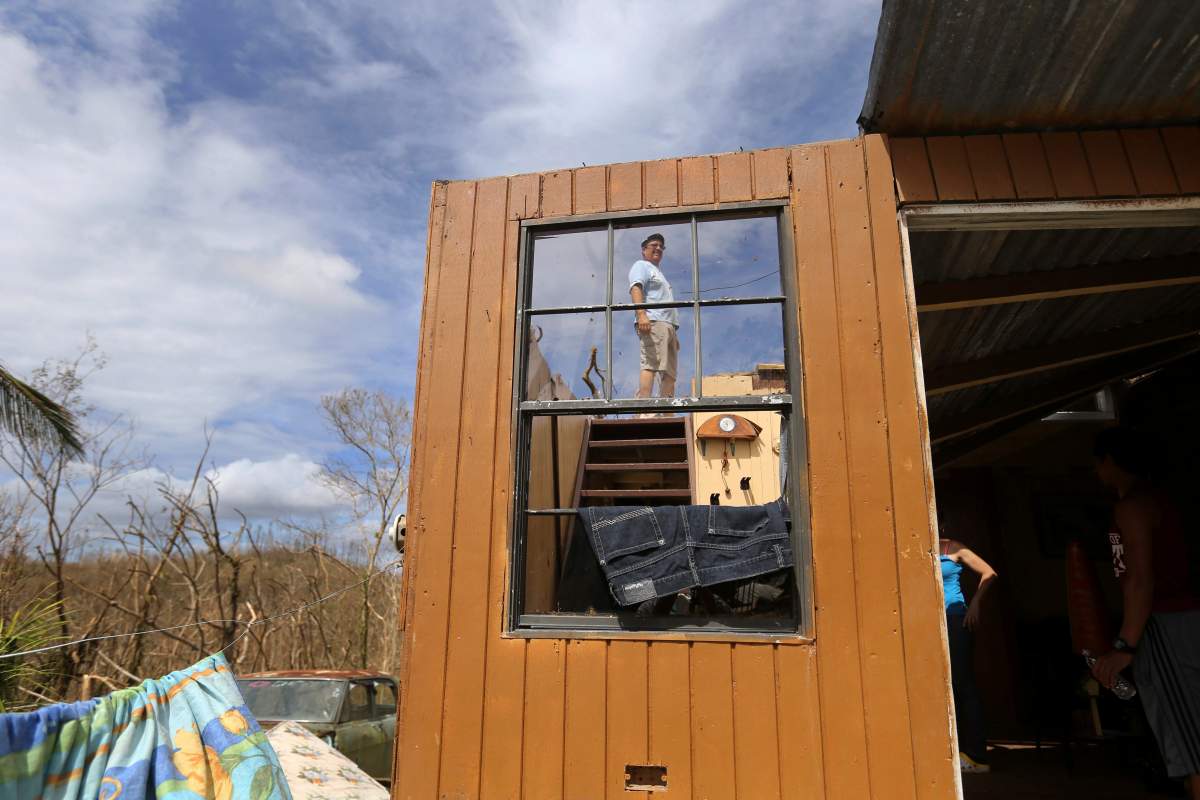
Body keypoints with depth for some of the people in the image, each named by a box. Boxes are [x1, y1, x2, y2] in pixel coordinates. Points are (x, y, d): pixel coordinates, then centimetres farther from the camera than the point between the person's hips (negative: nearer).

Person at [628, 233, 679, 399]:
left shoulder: (659, 273, 37)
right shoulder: (641, 265, 11)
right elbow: (636, 288, -9)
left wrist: (674, 335, 23)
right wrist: (641, 313, -27)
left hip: (669, 325, 9)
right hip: (653, 322, -9)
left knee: (670, 373, 0)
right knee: (651, 365, -23)